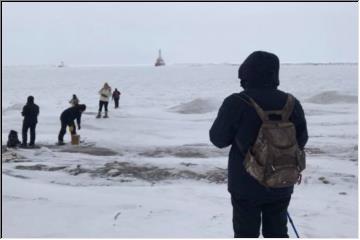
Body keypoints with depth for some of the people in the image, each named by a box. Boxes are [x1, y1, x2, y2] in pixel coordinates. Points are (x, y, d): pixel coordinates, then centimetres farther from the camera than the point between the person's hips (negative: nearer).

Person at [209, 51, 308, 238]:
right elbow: (301, 140, 5)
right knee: (277, 231, 18)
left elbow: (218, 139, -8)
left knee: (246, 232, 10)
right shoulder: (292, 103, -6)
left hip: (246, 185, -3)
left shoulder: (236, 103, -17)